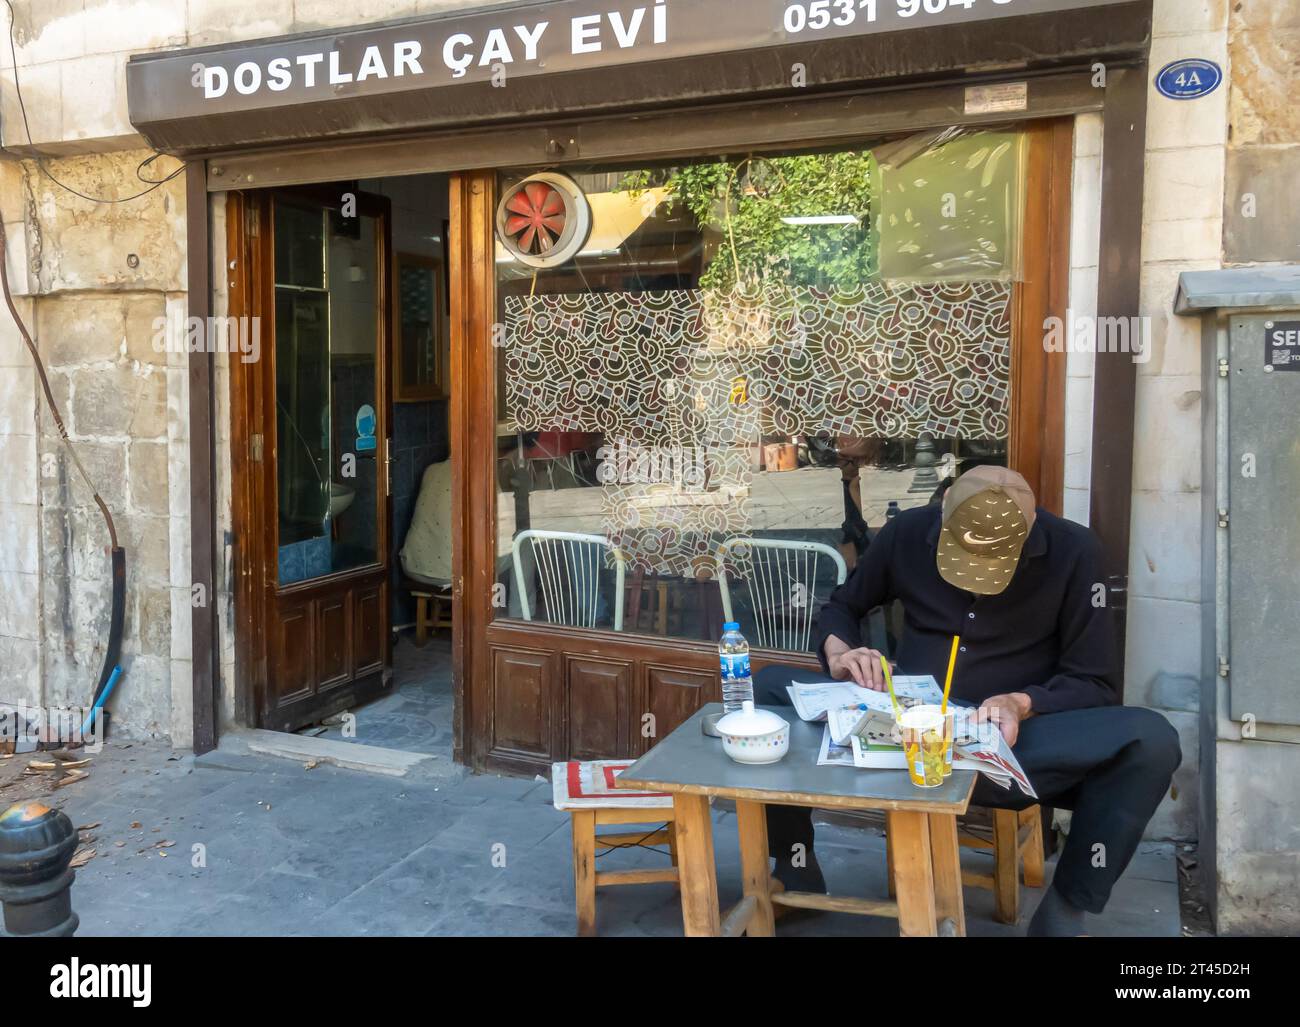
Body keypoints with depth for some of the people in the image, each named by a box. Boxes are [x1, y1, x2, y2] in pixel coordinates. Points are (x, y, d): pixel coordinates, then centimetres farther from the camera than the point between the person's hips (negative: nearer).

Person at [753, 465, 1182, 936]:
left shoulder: (1073, 551, -8)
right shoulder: (907, 533, -2)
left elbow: (1095, 683, -6)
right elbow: (839, 607, 13)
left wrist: (1022, 704, -26)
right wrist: (839, 652, -10)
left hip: (1009, 739, -1)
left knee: (1151, 741, -29)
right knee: (770, 685, -19)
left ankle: (1066, 908, -9)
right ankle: (796, 871, -3)